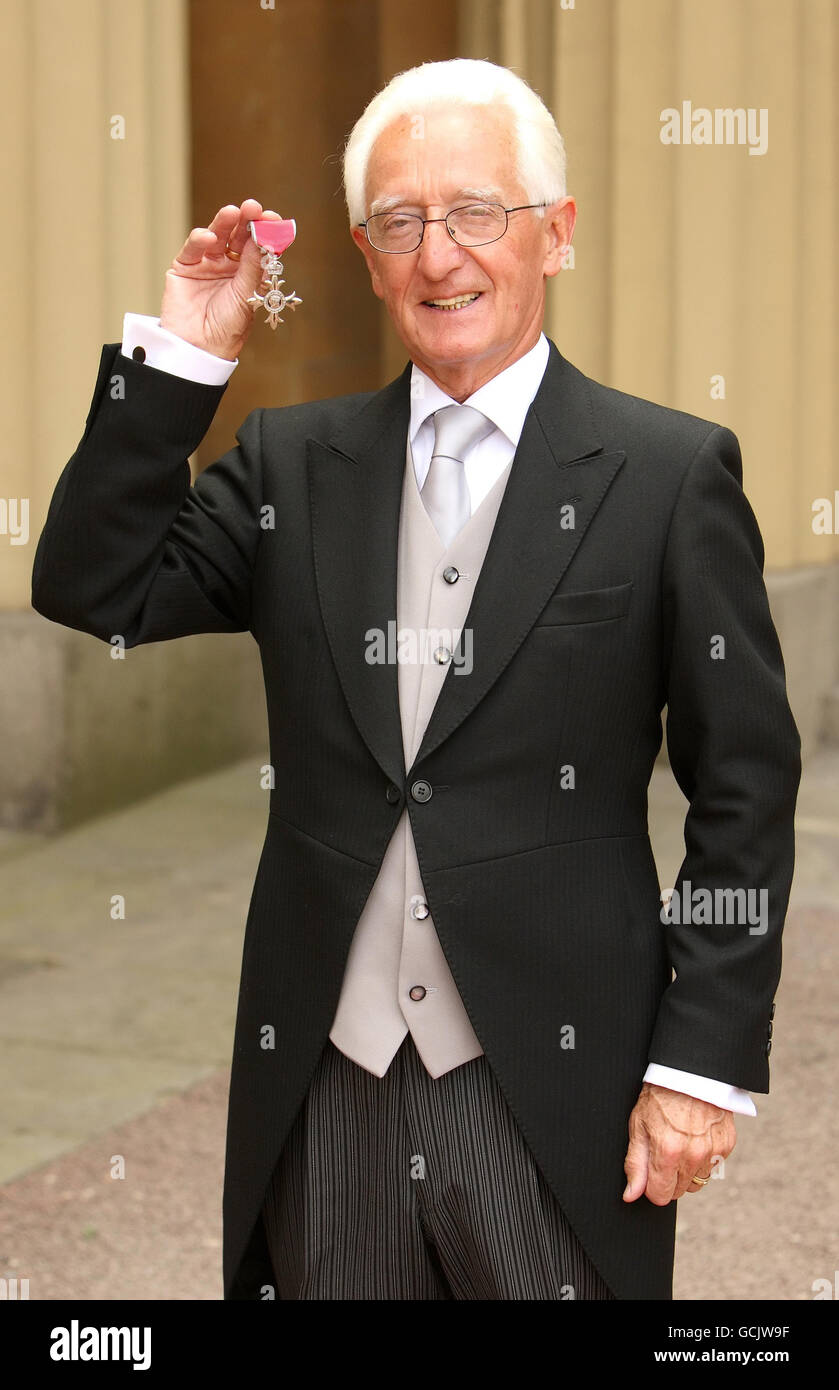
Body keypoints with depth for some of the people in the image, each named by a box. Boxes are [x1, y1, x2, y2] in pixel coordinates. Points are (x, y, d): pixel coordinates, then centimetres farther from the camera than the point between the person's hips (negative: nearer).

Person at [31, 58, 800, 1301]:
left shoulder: (669, 473, -3)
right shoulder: (291, 463, 8)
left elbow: (745, 791, -3)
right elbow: (92, 591, 2)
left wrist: (705, 1061, -7)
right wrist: (180, 358, -4)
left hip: (551, 1092, -3)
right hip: (324, 1084, 3)